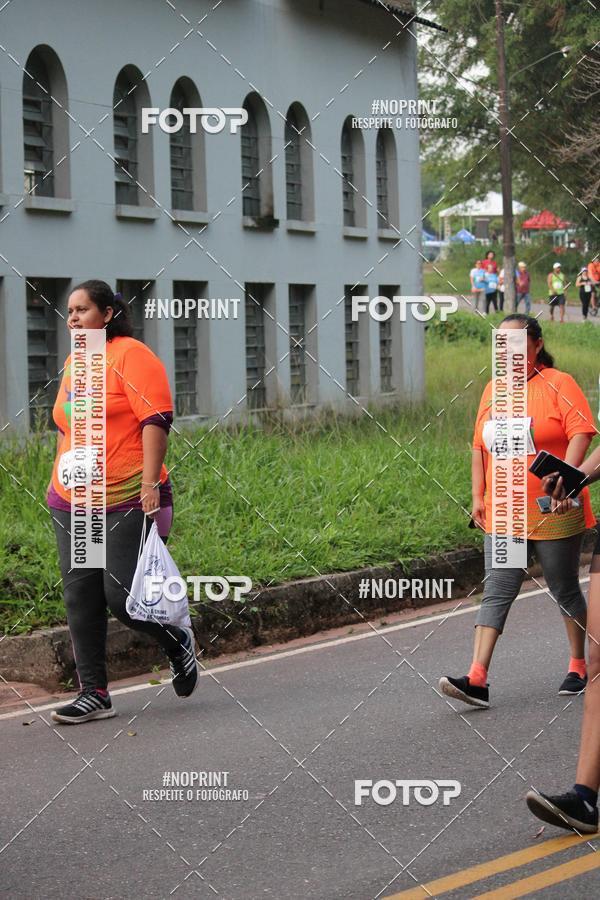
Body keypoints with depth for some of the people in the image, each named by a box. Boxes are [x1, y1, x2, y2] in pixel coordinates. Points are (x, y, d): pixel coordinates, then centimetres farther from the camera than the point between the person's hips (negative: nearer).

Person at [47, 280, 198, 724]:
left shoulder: (131, 355, -7)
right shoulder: (73, 363, 16)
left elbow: (155, 420, -15)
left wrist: (150, 483, -21)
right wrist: (61, 487, 22)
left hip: (127, 503, -7)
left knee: (121, 595, -9)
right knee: (80, 598, 3)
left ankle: (178, 641, 20)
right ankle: (94, 694, 9)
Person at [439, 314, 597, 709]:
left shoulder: (559, 384, -6)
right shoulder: (493, 390, 11)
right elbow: (480, 446, 16)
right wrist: (478, 495, 10)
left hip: (553, 515, -4)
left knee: (565, 590, 10)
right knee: (496, 594, -4)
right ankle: (477, 679, -12)